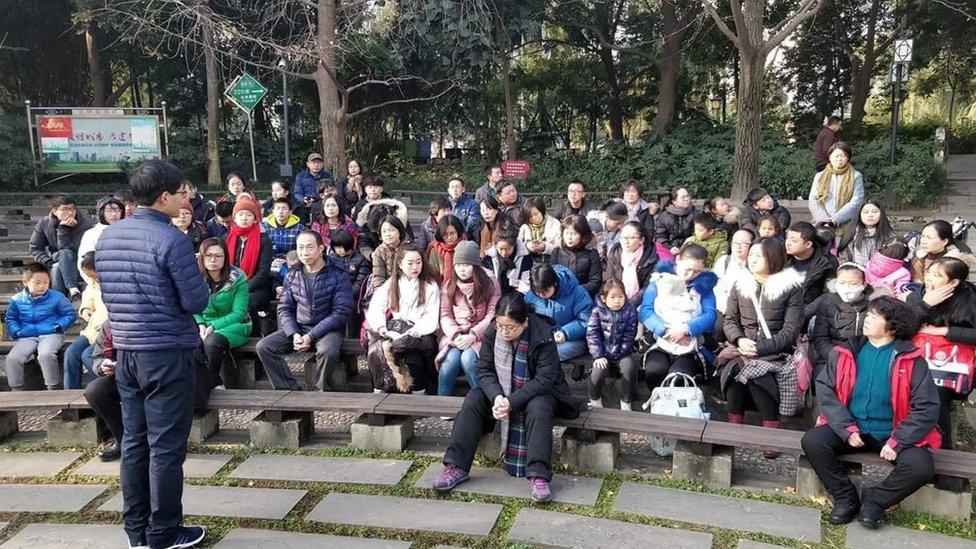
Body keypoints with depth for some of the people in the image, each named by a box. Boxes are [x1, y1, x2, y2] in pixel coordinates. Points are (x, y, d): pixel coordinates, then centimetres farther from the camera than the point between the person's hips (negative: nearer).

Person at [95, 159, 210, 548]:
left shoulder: (107, 236, 6)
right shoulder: (171, 239, -17)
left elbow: (107, 295, 15)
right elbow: (197, 301, -15)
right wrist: (201, 286, 4)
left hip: (125, 351, 7)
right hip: (167, 353, -7)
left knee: (134, 442, 14)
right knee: (166, 447, 2)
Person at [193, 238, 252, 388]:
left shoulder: (237, 279, -8)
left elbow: (239, 313, -11)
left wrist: (213, 326, -20)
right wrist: (201, 324, -15)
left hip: (233, 325, -4)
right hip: (205, 324, 4)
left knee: (212, 342, -34)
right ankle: (227, 383, -16)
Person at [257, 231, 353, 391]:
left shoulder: (338, 276, -5)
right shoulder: (292, 276, 10)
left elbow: (341, 312, -11)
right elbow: (284, 309, 8)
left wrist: (311, 336, -18)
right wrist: (294, 334, -12)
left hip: (327, 329, -5)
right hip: (297, 328, 5)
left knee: (327, 351, -37)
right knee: (263, 347, -16)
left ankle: (320, 393, -13)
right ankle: (291, 391, -12)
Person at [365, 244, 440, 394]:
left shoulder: (430, 286, 8)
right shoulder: (390, 284, 16)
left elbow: (431, 319, -2)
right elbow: (375, 310, 4)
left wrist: (412, 333, -18)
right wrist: (383, 330, -15)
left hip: (419, 334, -2)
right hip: (393, 331, 2)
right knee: (375, 351, -28)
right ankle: (379, 393, -17)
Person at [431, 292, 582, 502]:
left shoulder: (543, 336, -24)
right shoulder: (492, 332, -11)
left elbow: (544, 379, -25)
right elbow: (484, 370, -7)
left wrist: (511, 402, -32)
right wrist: (497, 396, -27)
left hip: (536, 390, -4)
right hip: (499, 389, 4)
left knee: (538, 407, -35)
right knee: (473, 400, -20)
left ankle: (538, 475, -35)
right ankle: (456, 467, -19)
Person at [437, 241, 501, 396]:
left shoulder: (491, 285, 1)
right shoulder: (449, 286, 11)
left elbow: (492, 316, -5)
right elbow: (445, 315, 5)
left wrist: (473, 335, -17)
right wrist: (456, 335, -13)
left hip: (480, 335, -2)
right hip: (455, 335, 2)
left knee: (467, 358, -32)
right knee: (451, 359, -28)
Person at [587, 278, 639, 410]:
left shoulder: (630, 311, -3)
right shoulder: (597, 311, -4)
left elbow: (629, 336, -3)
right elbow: (592, 334, -8)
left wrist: (619, 353, -9)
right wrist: (598, 356, -16)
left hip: (623, 353, 1)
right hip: (603, 353, -1)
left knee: (630, 369, -26)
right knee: (599, 371, -26)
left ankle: (626, 402, -5)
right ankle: (595, 400, 0)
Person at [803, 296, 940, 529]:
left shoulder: (911, 360, -6)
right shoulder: (846, 352, 1)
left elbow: (926, 407, -8)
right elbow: (824, 388, -4)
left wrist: (897, 442, -17)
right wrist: (847, 429, -16)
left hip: (893, 434, -1)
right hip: (849, 429, 2)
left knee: (921, 468, -28)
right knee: (812, 441, -23)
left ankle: (875, 500, 2)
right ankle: (846, 497, 0)